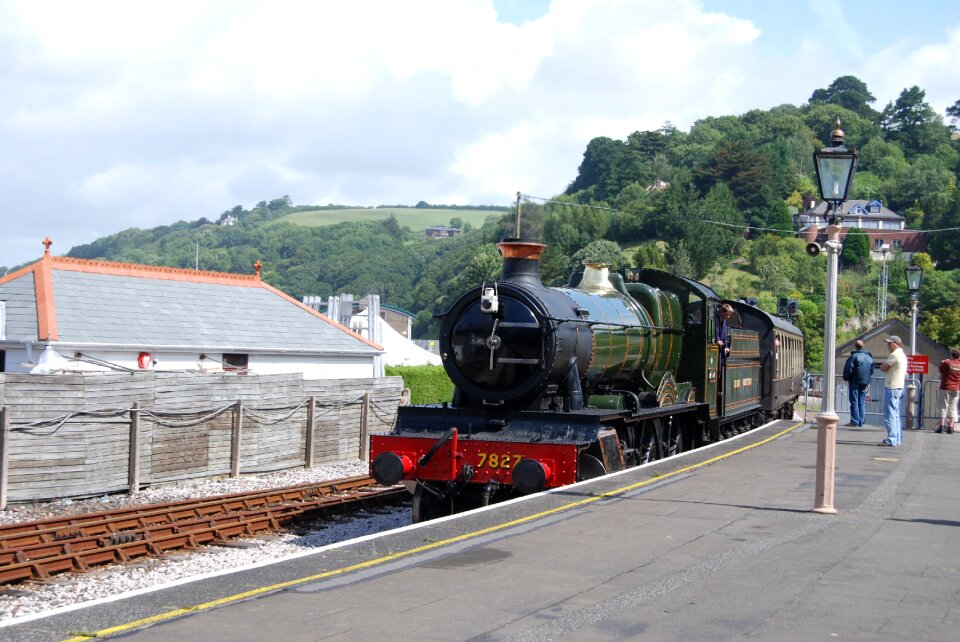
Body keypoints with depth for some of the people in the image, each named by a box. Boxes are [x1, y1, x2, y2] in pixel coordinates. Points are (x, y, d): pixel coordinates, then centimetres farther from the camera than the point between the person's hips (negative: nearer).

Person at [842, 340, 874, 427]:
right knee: (862, 402, 10)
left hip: (855, 382, -6)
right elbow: (872, 370, 17)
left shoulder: (854, 356, -11)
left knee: (854, 401, -3)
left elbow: (848, 368, -12)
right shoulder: (869, 357, 11)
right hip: (865, 382, 6)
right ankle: (861, 421, 10)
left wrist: (846, 378, 4)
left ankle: (854, 421, -6)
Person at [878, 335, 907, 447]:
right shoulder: (902, 355, 17)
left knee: (890, 415, -10)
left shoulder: (894, 355, -15)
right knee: (895, 415, 14)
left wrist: (884, 364, 5)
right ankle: (897, 439, 17)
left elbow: (882, 368, -12)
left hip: (892, 388, -10)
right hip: (899, 387, 10)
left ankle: (892, 440, -13)